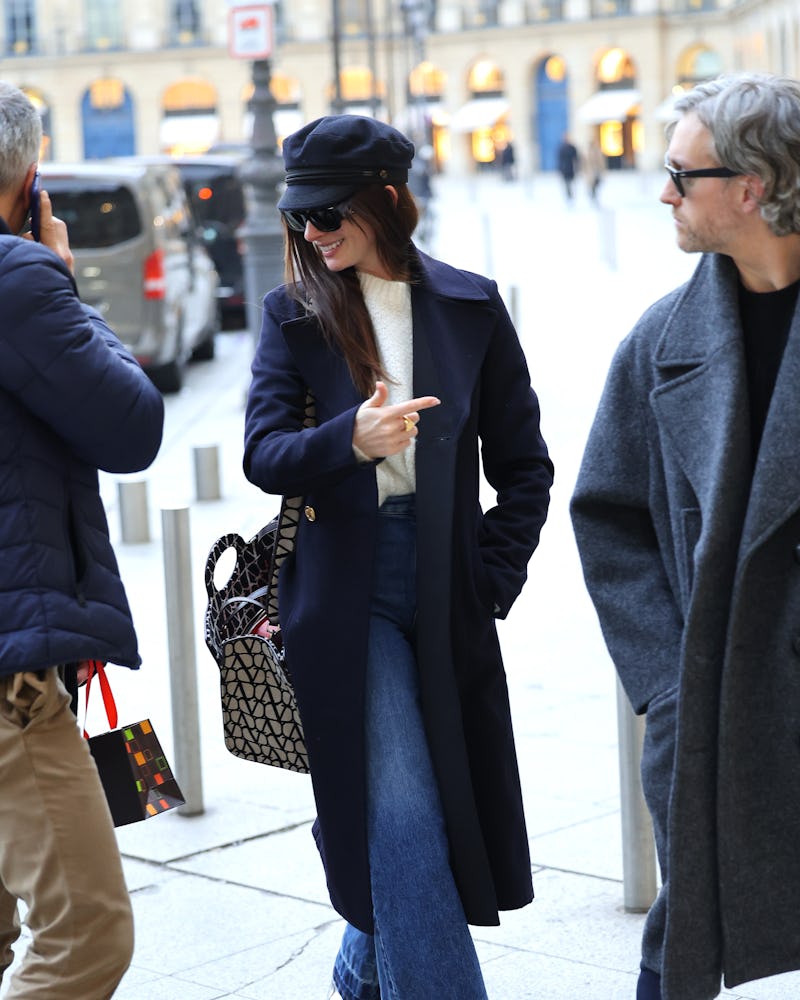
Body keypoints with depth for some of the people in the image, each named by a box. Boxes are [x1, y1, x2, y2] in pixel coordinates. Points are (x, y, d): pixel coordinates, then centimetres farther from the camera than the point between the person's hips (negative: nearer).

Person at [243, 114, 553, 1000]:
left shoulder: (469, 305, 5)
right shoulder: (294, 313, 2)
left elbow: (521, 463, 8)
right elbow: (263, 452, -8)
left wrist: (494, 580, 0)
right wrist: (351, 439, -27)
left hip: (449, 593, 2)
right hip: (349, 588, -2)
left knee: (426, 813, 11)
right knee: (400, 813, -9)